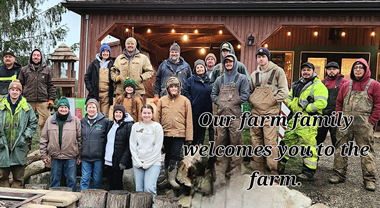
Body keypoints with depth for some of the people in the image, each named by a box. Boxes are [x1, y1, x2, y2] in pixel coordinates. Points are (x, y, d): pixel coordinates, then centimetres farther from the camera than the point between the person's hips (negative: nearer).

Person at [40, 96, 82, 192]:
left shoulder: (75, 120, 0)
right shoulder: (50, 120, 6)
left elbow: (80, 139, 2)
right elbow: (44, 139, 8)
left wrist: (79, 156, 1)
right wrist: (44, 155, 4)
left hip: (71, 157, -1)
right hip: (55, 156, 2)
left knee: (72, 180, 4)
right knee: (54, 180, 12)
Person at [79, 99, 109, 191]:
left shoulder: (104, 121, -4)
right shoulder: (82, 121, 8)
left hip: (98, 157, -2)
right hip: (85, 156, 3)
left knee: (97, 180, 7)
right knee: (84, 179, 3)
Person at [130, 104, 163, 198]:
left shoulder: (157, 127, -1)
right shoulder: (135, 126, 8)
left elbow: (158, 147, -5)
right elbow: (132, 145, 7)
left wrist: (147, 163, -8)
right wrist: (137, 161, -3)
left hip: (153, 162, -3)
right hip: (137, 163, 3)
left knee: (149, 188, -15)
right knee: (139, 189, 4)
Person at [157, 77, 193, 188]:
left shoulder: (185, 101, 3)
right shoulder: (162, 101, 6)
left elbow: (189, 119, 2)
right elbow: (158, 118, 9)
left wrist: (189, 136, -2)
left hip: (179, 133, -2)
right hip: (166, 133, 2)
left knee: (175, 155, -8)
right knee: (168, 155, 12)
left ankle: (172, 178, -2)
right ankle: (168, 175, 26)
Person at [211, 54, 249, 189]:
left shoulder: (241, 78, 6)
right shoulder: (219, 79, 18)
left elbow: (244, 95, -3)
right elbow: (213, 94, 17)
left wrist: (231, 102, -6)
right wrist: (219, 101, 0)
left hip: (235, 114, -4)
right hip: (221, 114, 4)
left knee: (235, 141, -3)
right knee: (220, 141, 2)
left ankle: (235, 167, 4)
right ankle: (220, 166, 7)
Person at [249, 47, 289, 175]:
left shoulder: (277, 71, 1)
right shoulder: (254, 74, 17)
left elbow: (284, 91, -3)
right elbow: (250, 91, 27)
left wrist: (273, 100, -8)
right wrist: (251, 100, 10)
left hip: (270, 112, -6)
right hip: (255, 112, 6)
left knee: (270, 142, -11)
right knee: (256, 141, 8)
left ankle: (274, 171, -4)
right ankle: (258, 169, 18)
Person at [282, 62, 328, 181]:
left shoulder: (318, 86, -8)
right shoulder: (297, 85, 18)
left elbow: (321, 103, -19)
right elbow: (289, 98, 26)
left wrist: (306, 107, -17)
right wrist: (292, 106, 5)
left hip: (309, 120, -8)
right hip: (295, 119, 8)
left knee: (308, 146, -7)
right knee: (287, 141, 15)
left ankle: (309, 173, 1)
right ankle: (280, 165, 29)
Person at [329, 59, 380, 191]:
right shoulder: (346, 86, 14)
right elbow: (339, 103, 17)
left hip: (364, 125, -4)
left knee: (366, 151, -1)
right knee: (341, 148, 6)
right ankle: (339, 174, 15)